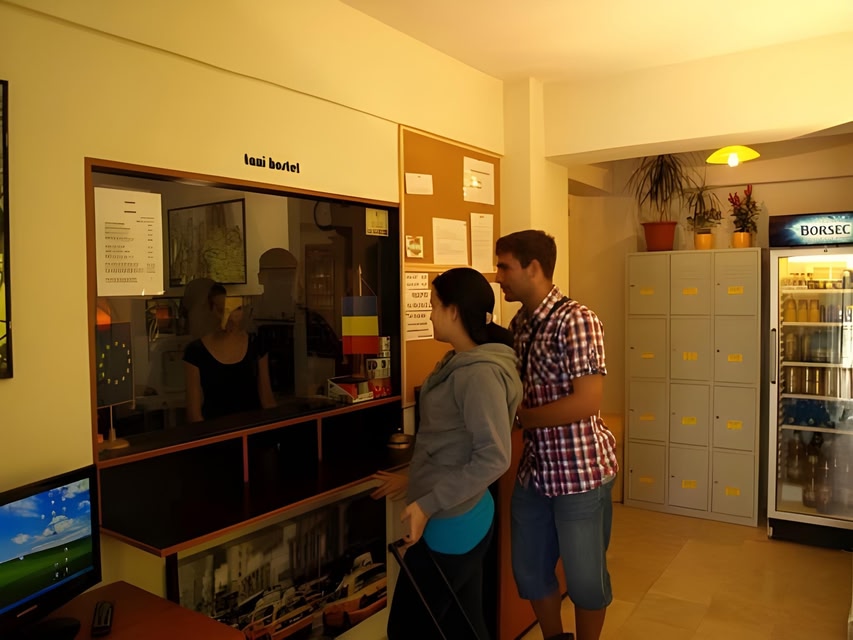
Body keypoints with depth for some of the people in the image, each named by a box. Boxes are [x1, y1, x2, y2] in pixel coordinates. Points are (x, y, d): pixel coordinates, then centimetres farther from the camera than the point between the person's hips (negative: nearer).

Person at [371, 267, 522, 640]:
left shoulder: (480, 372, -21)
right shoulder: (460, 364, 8)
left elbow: (494, 458, -25)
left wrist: (429, 505, -23)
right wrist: (415, 482, 18)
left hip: (450, 523, -9)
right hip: (459, 516, 9)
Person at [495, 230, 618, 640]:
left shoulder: (576, 320, -18)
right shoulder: (519, 324, 5)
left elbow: (587, 401, -25)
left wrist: (518, 418, -17)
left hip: (581, 471, -7)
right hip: (535, 468, 7)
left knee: (584, 576, 11)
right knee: (528, 570, 18)